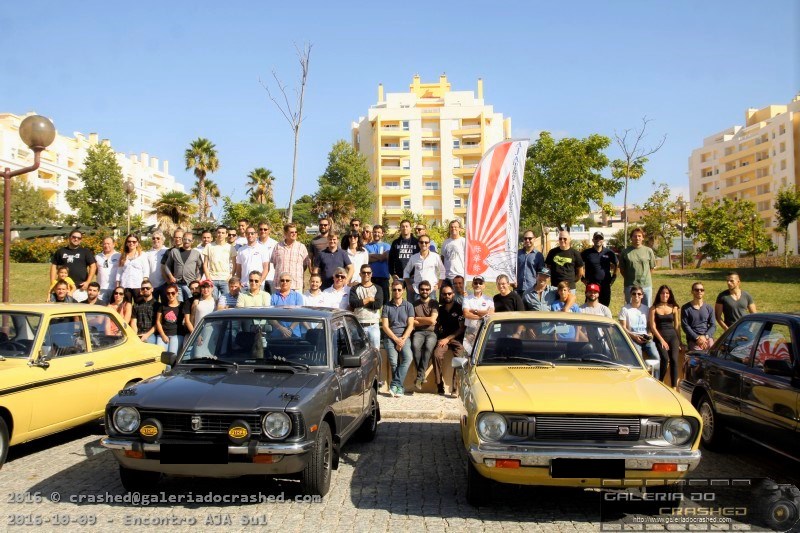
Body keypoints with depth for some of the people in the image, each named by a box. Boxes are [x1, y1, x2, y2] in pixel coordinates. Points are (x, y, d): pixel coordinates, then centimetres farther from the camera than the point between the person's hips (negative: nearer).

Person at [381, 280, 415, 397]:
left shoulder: (408, 306, 10)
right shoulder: (387, 306, 9)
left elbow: (410, 325, 3)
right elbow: (385, 326, 2)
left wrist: (403, 339, -11)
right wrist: (396, 339, -10)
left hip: (404, 337, 0)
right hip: (390, 337, 0)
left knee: (408, 357, -28)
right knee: (393, 360, -25)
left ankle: (395, 384, -28)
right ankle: (400, 387, -14)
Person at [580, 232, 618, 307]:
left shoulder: (609, 252, 4)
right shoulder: (586, 253, -1)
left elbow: (615, 265, 17)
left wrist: (614, 277, 9)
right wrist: (582, 278, 1)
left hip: (605, 284, 2)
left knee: (605, 306, 10)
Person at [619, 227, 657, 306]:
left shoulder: (649, 251, 2)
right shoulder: (625, 252, 0)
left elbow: (652, 267, 10)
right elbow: (622, 269, 6)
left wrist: (644, 278, 6)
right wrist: (629, 279, 4)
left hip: (646, 285, 1)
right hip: (630, 286, -1)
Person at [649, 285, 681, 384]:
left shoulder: (674, 308, 14)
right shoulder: (654, 309, 7)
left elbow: (677, 326, 16)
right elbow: (653, 326, 1)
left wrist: (679, 342, 11)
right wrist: (661, 340, -9)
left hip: (672, 336, 2)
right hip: (659, 337, -2)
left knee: (674, 359, -20)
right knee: (665, 358, -25)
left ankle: (674, 388, -18)